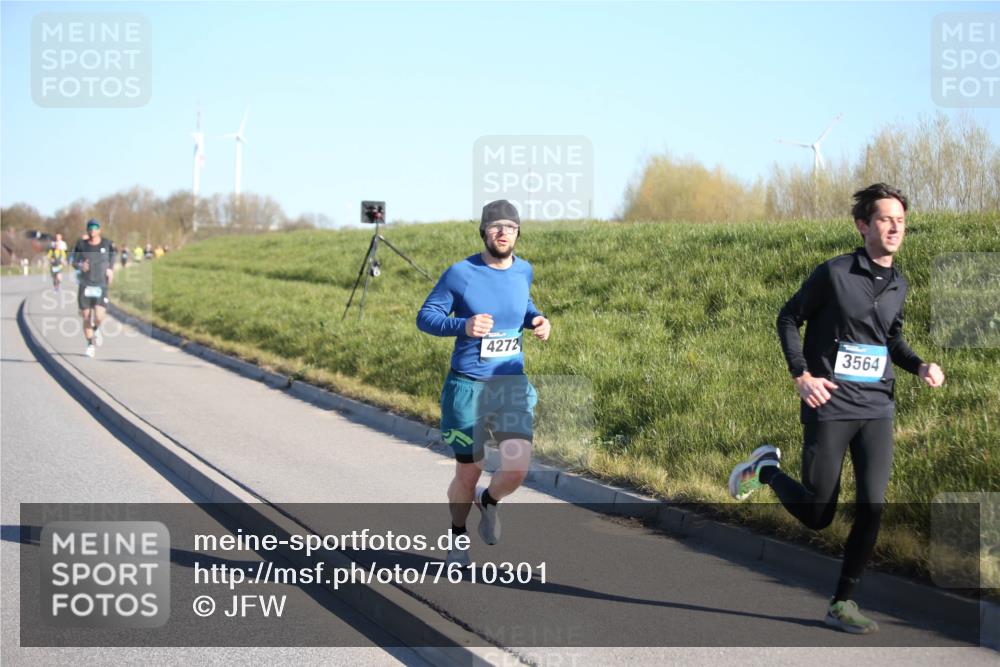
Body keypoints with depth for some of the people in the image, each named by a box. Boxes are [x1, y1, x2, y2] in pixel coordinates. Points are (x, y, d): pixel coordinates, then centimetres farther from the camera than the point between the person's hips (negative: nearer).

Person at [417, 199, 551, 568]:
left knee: (517, 468, -14)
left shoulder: (524, 271, 3)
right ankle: (458, 538, 34)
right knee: (468, 473, 6)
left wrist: (537, 320, 3)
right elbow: (425, 317, -6)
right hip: (467, 385, -3)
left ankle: (489, 501, 22)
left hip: (512, 385, 3)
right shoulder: (460, 274, -10)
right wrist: (463, 325, -24)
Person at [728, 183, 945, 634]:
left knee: (872, 506, -8)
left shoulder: (898, 285, 8)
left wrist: (920, 366, 5)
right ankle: (766, 468, 31)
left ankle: (842, 604, 5)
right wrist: (801, 374, -10)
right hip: (830, 406, -4)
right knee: (817, 516, 1)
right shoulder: (834, 273, -8)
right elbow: (788, 318, 1)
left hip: (877, 409, 4)